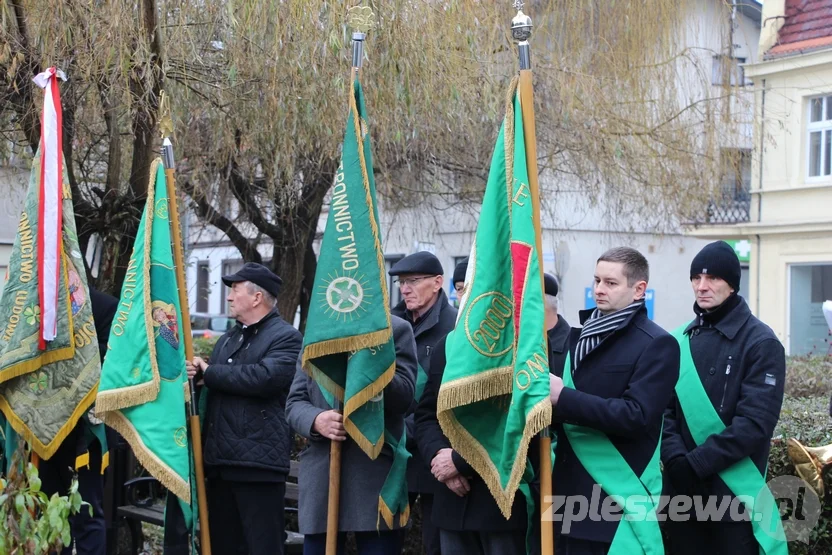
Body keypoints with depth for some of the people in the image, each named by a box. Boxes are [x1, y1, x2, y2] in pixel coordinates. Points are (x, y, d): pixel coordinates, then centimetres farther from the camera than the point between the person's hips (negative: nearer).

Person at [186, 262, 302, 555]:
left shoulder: (286, 337, -4)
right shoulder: (227, 339, 22)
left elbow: (264, 377, -22)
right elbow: (214, 387, 24)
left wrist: (209, 372, -10)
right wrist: (194, 375, -1)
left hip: (258, 463, -8)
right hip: (220, 459, 8)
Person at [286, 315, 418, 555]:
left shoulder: (396, 329, 4)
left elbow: (404, 396, -6)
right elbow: (295, 402, 11)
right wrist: (315, 419, -11)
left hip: (376, 473, -3)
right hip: (320, 474, 4)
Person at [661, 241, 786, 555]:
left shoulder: (761, 343, -6)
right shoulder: (680, 341, 11)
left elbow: (755, 422, -16)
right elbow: (665, 408, 5)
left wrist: (696, 463, -19)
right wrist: (675, 459, -13)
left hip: (734, 495, -5)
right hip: (682, 493, 5)